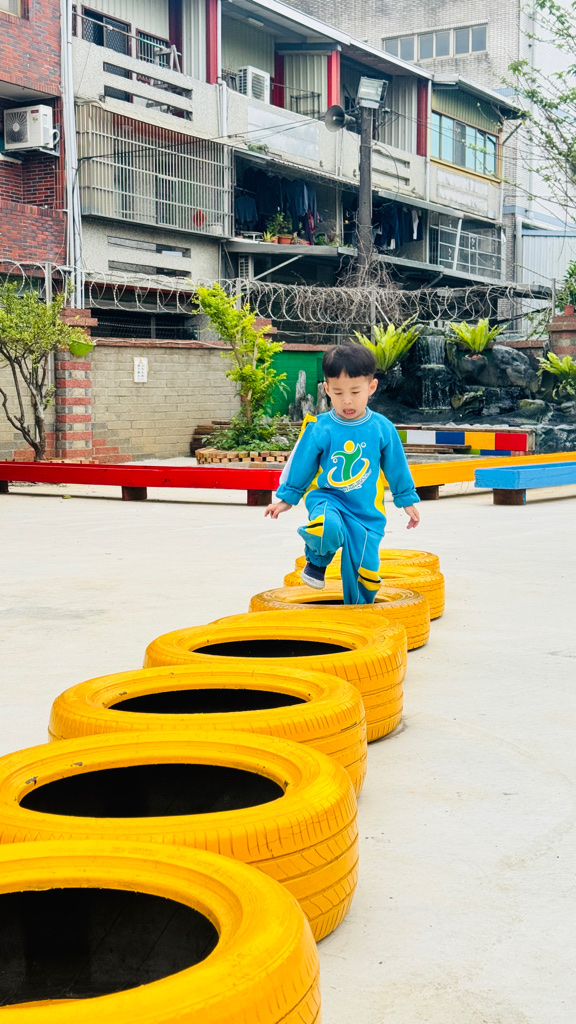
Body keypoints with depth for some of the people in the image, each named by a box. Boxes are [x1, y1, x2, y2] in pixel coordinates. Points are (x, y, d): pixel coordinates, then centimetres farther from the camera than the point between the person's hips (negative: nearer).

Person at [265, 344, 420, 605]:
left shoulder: (382, 429, -3)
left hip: (366, 509, 2)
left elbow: (397, 467, 11)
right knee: (327, 528, -35)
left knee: (365, 568, 0)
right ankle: (317, 560, 0)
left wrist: (407, 500, 20)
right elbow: (301, 465, 6)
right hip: (326, 497, -2)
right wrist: (287, 497, 15)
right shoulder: (319, 429, -8)